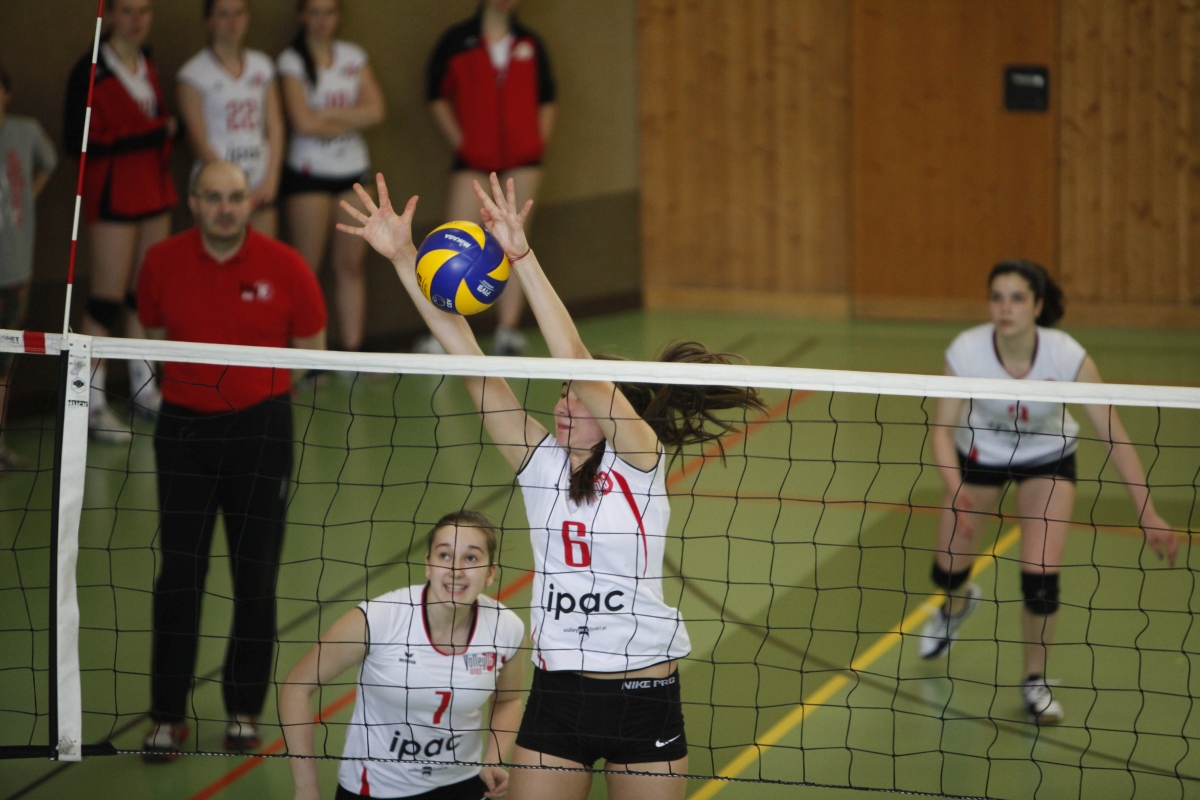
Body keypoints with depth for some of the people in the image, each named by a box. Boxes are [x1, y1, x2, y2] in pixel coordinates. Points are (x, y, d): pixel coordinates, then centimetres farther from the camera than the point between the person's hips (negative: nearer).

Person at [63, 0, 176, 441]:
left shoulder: (146, 63, 10)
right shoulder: (90, 71, -12)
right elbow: (76, 140, -15)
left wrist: (166, 127, -3)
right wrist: (142, 138, -20)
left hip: (154, 186, 7)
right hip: (113, 193, -7)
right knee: (108, 297, -5)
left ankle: (143, 387, 21)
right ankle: (92, 402, -1)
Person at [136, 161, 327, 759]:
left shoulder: (283, 267, -7)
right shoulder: (162, 263, -3)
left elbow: (310, 346, 5)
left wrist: (250, 378, 0)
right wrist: (200, 373, 1)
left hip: (260, 428, -1)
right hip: (183, 428, 1)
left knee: (255, 578, 4)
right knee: (177, 578, -2)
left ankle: (244, 710, 18)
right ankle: (167, 716, 6)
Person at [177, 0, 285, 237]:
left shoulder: (262, 65, 13)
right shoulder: (194, 74, -1)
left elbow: (275, 127, 12)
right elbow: (199, 141, -5)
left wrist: (270, 180, -1)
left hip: (261, 190, 4)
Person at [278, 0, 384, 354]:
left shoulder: (353, 56, 8)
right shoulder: (292, 61, -5)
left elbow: (375, 110, -4)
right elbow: (303, 122, -15)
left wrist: (327, 114, -13)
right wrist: (352, 120, -5)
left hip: (353, 171, 4)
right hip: (309, 175, -4)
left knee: (351, 265, 6)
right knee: (307, 268, -2)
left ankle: (352, 351, 10)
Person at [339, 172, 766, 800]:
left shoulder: (640, 456, -7)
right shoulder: (540, 460, 4)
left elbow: (577, 361, -20)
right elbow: (468, 359, -2)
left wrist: (522, 256, -26)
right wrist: (402, 259, -8)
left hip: (644, 693, -3)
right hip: (557, 689, 3)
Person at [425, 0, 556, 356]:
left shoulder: (530, 44, 10)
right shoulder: (457, 41, 1)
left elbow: (546, 99, 16)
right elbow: (436, 96, 3)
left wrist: (540, 141, 4)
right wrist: (459, 141, -5)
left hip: (522, 158, 3)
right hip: (473, 159, -3)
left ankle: (509, 330, 8)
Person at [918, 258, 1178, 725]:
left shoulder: (1067, 357, -32)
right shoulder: (966, 352, -31)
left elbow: (1114, 437, -28)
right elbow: (942, 429, -24)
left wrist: (1148, 515, -31)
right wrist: (957, 492, -41)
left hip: (1048, 458, -1)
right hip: (980, 454, 1)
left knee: (1040, 577, -15)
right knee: (948, 571, 7)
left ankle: (1035, 682, 12)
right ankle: (959, 602, 48)